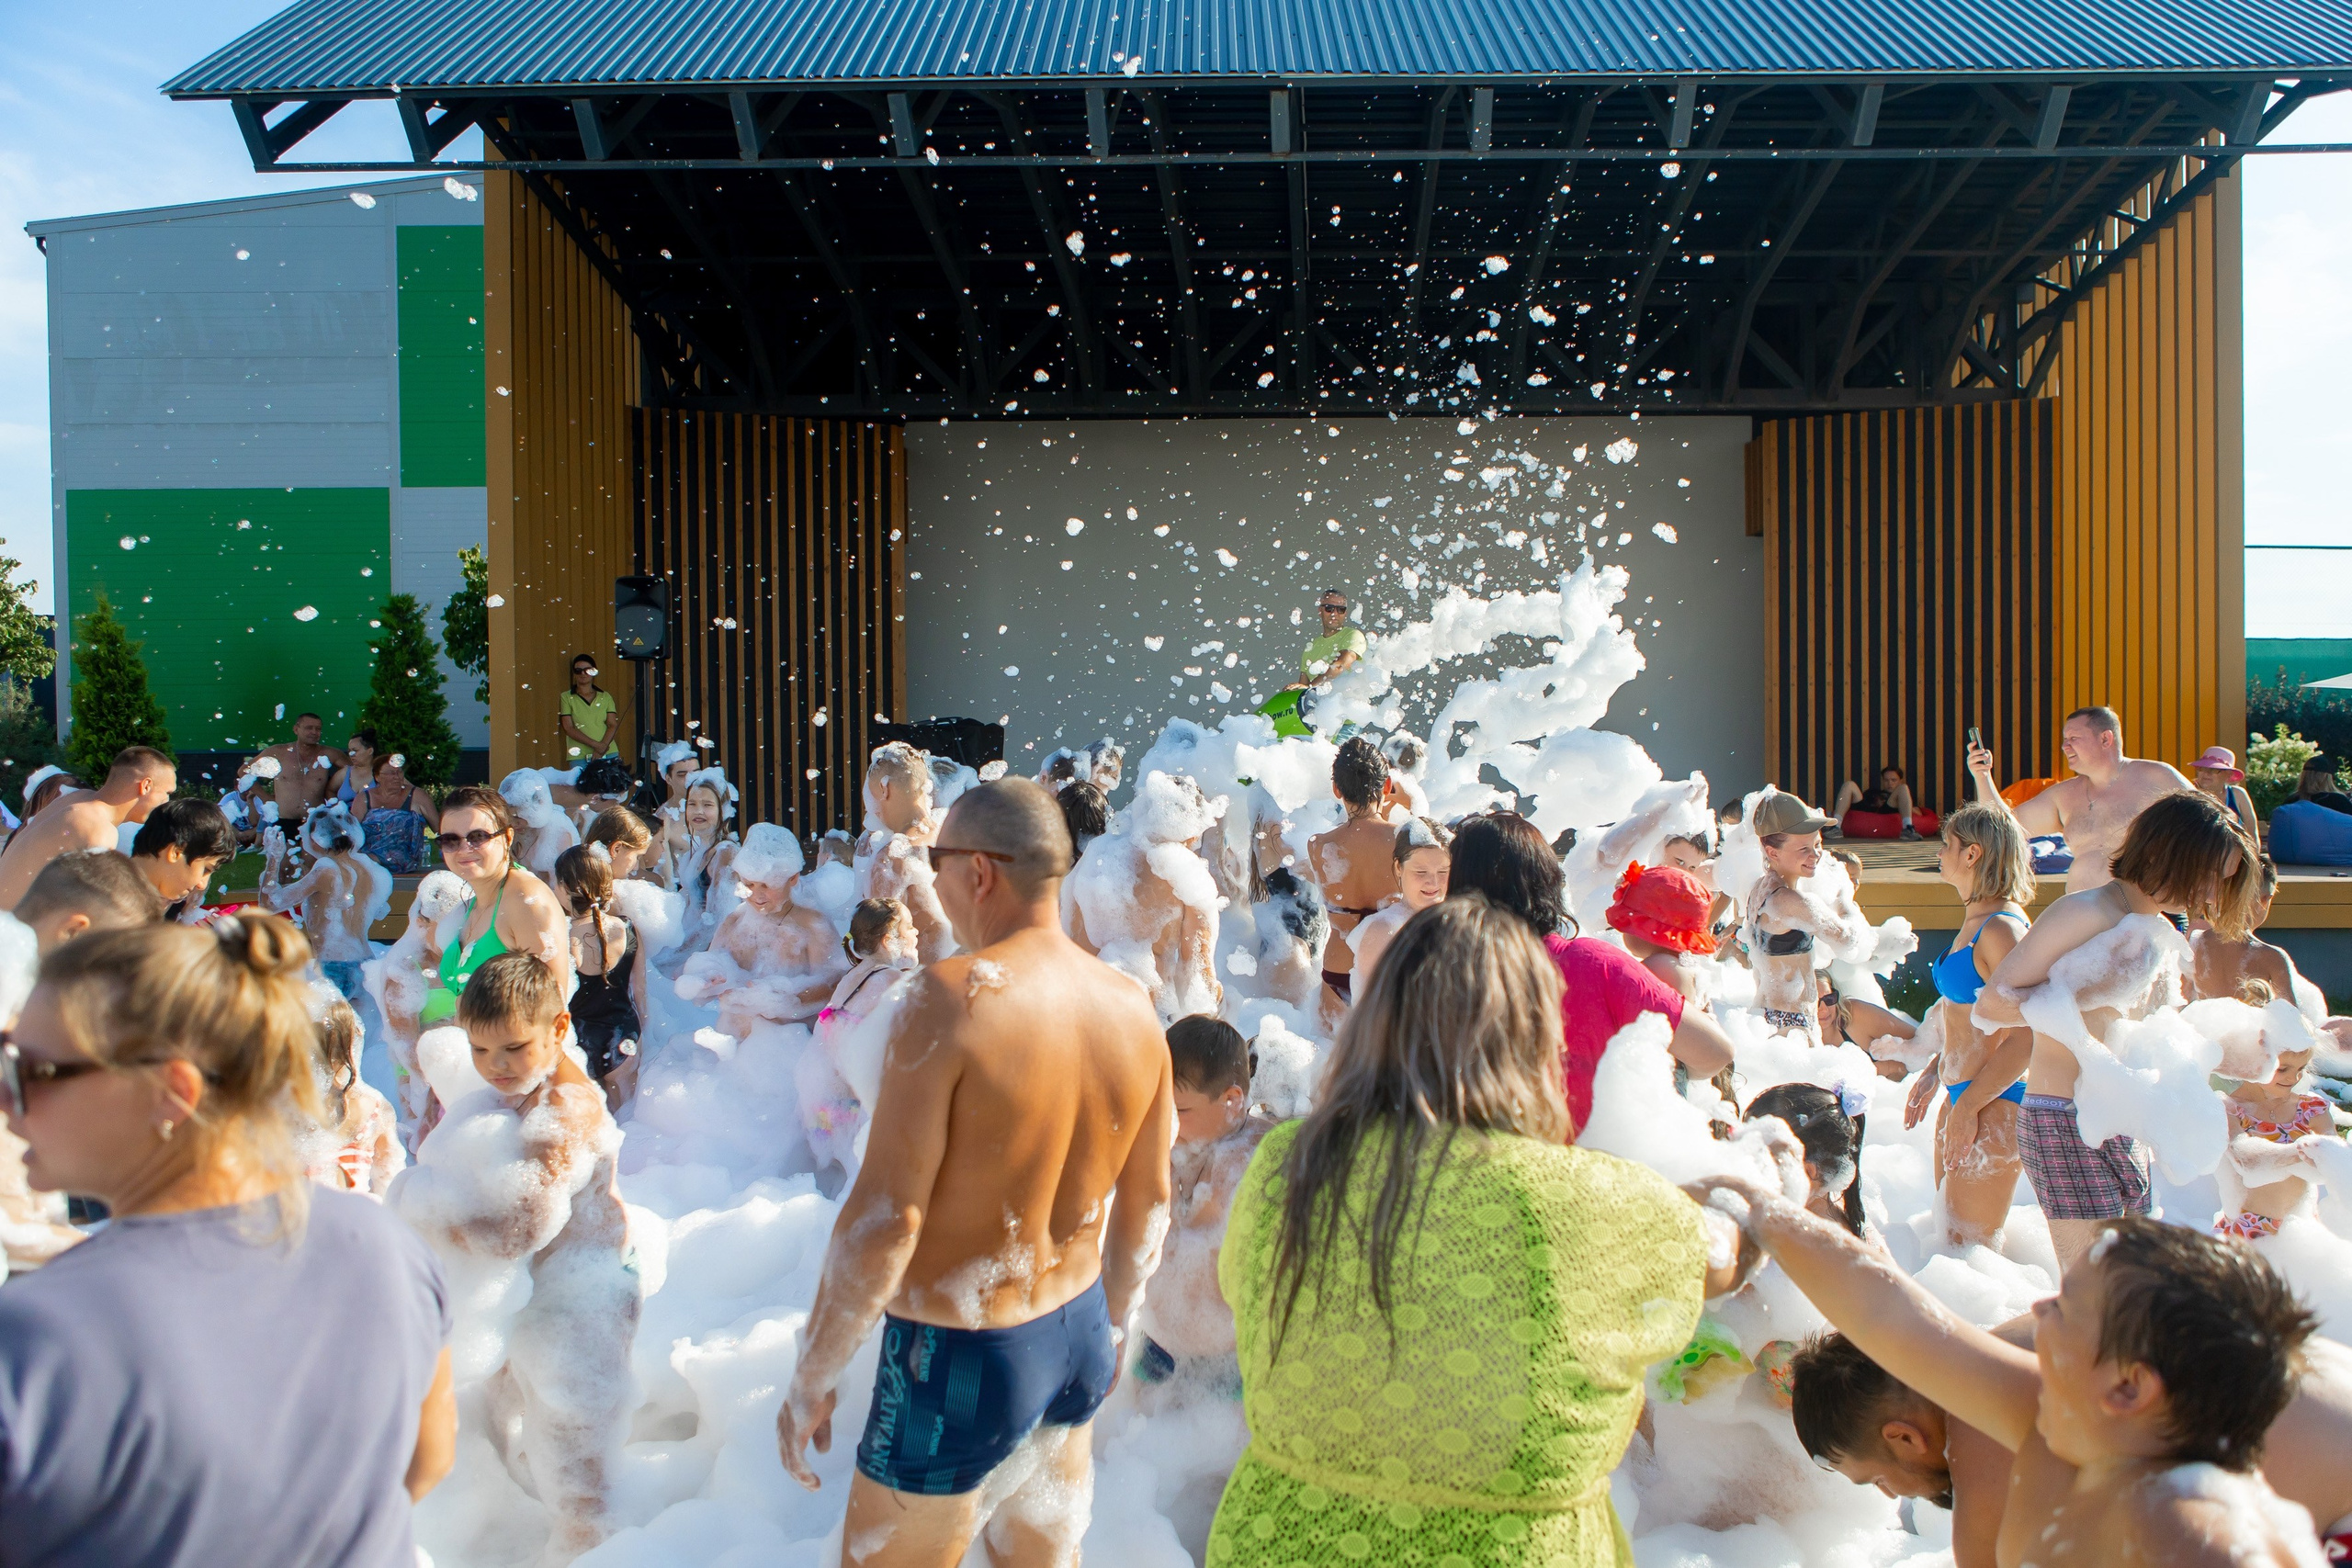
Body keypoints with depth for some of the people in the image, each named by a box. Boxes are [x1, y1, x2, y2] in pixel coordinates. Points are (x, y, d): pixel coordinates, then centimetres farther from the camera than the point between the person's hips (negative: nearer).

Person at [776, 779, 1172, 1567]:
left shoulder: (953, 995, -22)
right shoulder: (1132, 1006, -2)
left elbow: (887, 1215, -22)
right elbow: (1149, 1203, 8)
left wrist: (809, 1380, -11)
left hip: (962, 1356, -6)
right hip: (1078, 1333, 6)